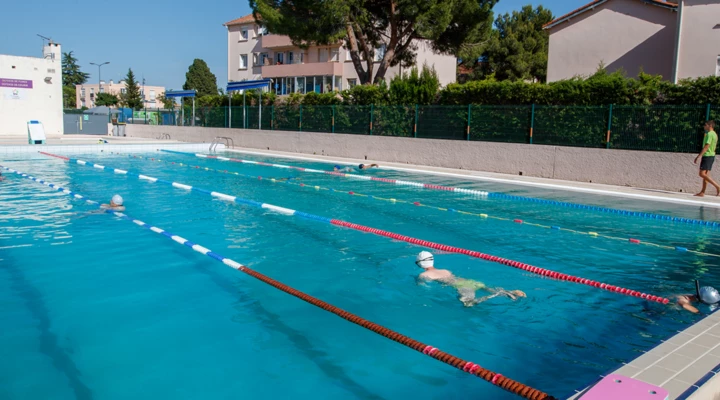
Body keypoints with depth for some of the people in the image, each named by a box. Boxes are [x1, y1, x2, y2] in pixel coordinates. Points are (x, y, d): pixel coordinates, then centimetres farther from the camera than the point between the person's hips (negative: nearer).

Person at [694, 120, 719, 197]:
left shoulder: (709, 134, -14)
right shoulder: (714, 134, 16)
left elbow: (706, 147, -21)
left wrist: (699, 156, -21)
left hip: (707, 156, -10)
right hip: (712, 155, 10)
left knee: (702, 174, -13)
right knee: (705, 174, 9)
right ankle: (702, 192, 11)